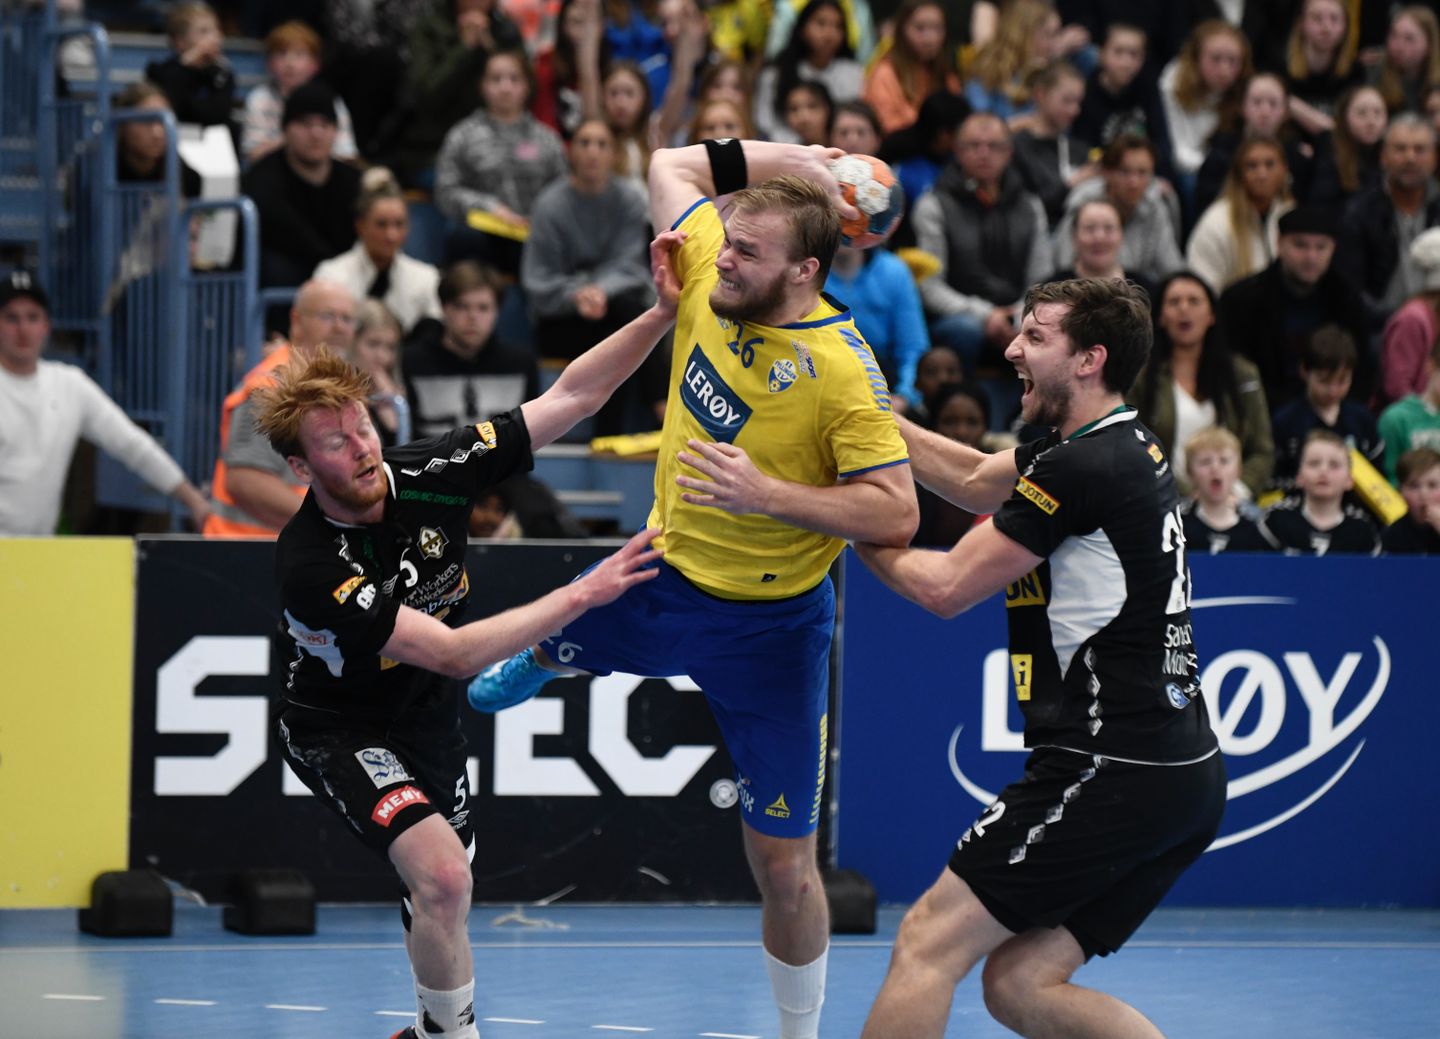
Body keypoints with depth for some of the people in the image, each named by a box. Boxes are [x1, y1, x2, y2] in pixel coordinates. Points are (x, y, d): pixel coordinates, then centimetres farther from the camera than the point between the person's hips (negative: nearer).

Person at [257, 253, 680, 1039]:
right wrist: (581, 595, -41)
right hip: (338, 729, -6)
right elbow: (452, 652, -36)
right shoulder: (309, 566, -34)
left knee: (441, 883, 22)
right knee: (442, 876, -26)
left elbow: (568, 398, -15)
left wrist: (664, 313, -26)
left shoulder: (427, 474, -19)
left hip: (424, 710, 6)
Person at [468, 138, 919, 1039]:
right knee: (549, 640, 31)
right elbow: (673, 164, 6)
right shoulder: (711, 274, -10)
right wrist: (786, 160, -6)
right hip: (662, 577, 5)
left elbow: (895, 515, -29)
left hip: (768, 626, -5)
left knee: (784, 865, -1)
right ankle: (535, 663, 71)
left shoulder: (843, 369, -27)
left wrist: (769, 494, -37)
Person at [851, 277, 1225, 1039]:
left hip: (1112, 770, -9)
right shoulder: (1127, 449, 15)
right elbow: (976, 479, 28)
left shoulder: (1083, 468, -14)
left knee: (928, 942, -6)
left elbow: (946, 587, -7)